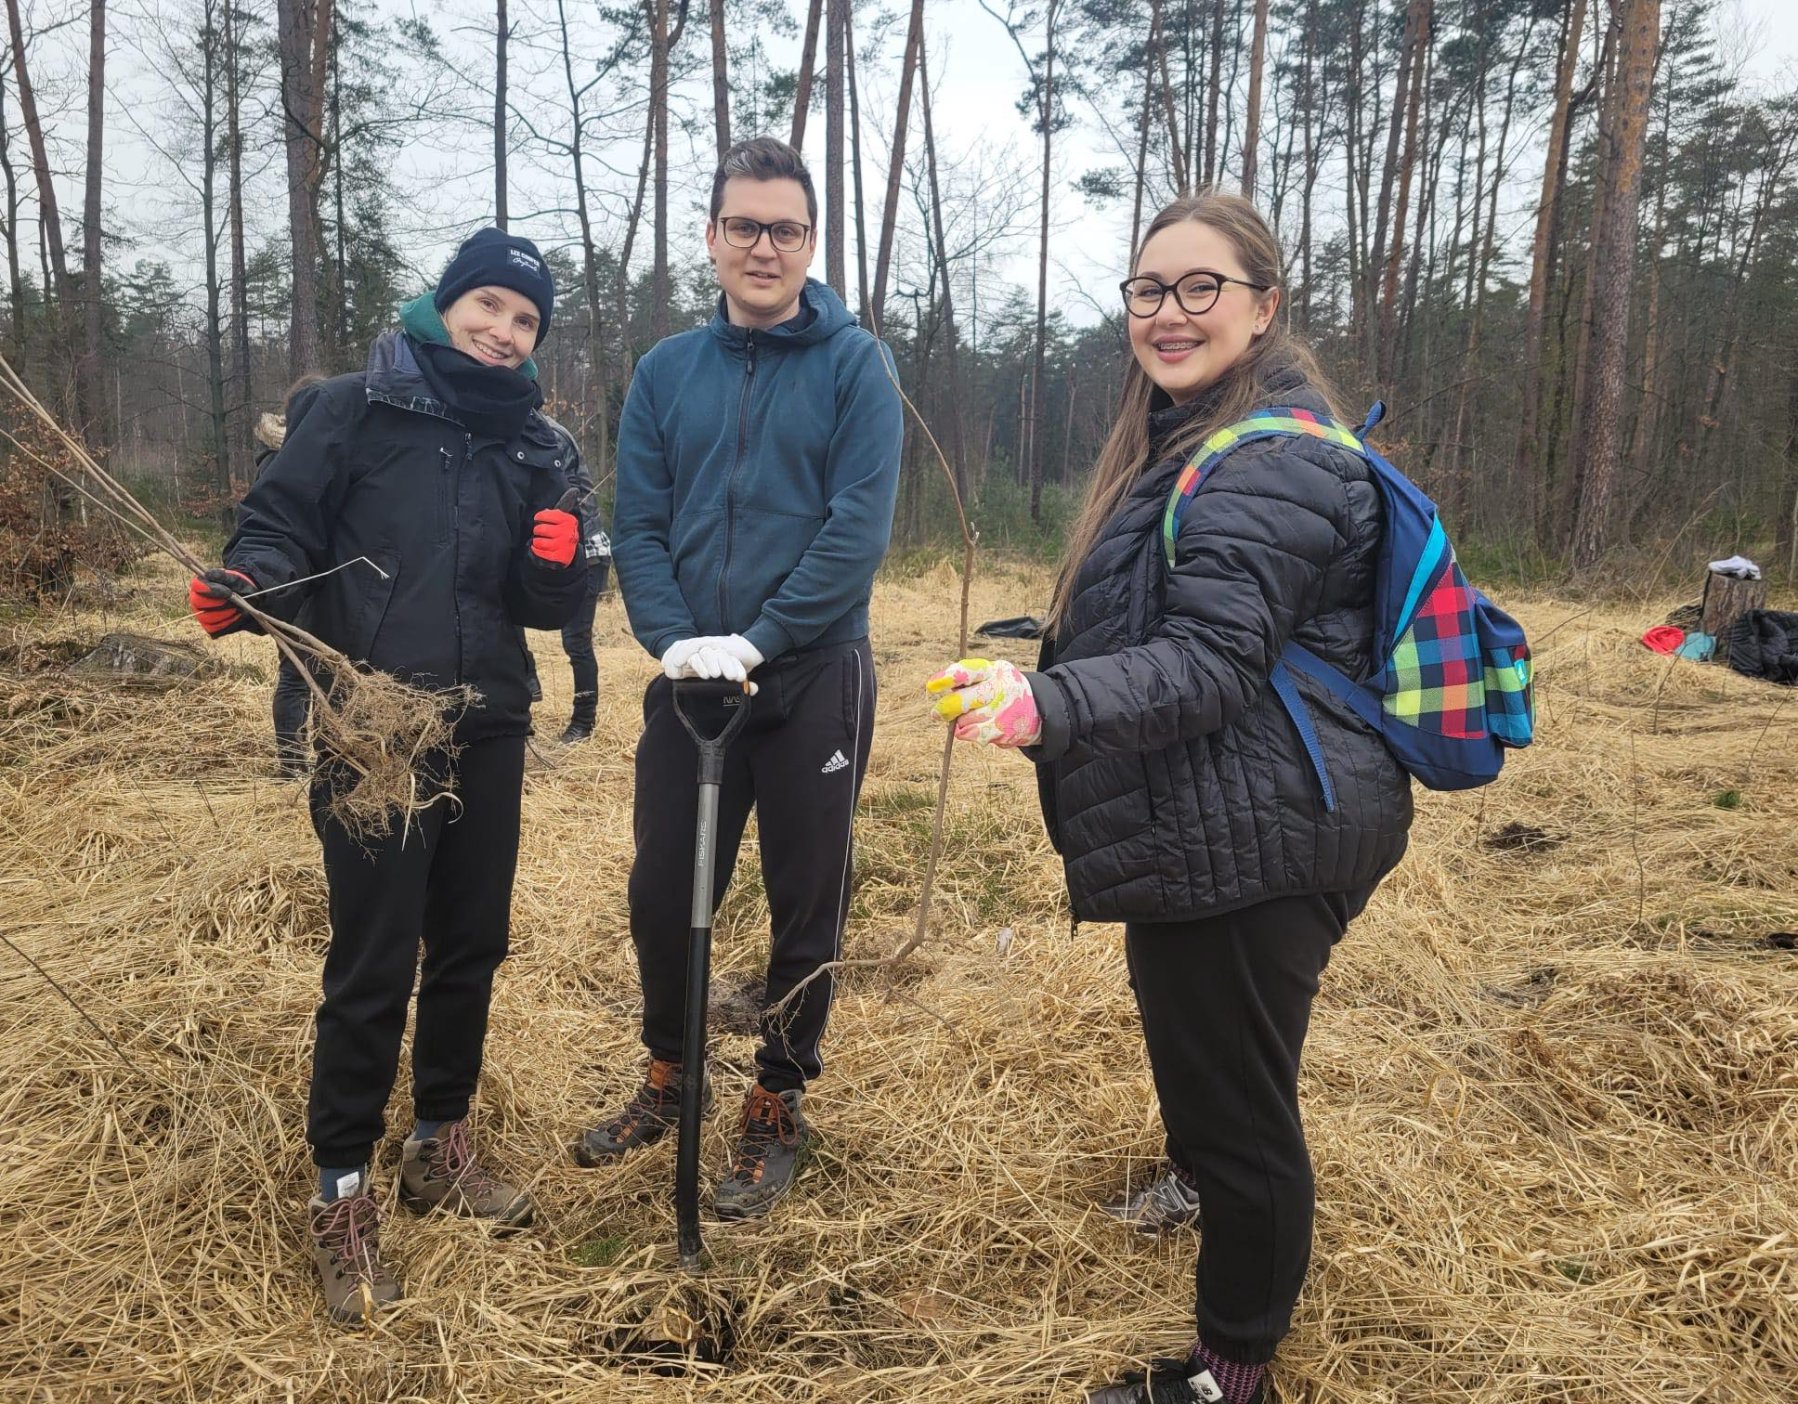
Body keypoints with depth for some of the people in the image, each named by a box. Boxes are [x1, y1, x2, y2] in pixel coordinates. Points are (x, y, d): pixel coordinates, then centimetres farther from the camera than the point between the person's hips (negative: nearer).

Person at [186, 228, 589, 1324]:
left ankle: (442, 1145, 32)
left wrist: (560, 564, -13)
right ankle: (343, 1192, 15)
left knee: (473, 944, 13)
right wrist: (245, 586, -24)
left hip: (489, 733, 5)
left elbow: (548, 607, 8)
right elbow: (283, 529, -3)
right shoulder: (355, 411, -2)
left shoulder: (536, 447, 10)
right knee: (375, 962, -3)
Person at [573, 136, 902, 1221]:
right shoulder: (667, 370, 8)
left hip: (813, 680, -3)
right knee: (663, 890, 11)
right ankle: (669, 1076, 35)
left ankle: (780, 1109, 27)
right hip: (689, 678, 4)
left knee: (806, 905, 8)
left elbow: (859, 528, -13)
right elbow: (637, 526, 4)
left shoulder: (855, 364, -3)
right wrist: (676, 641, -12)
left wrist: (754, 642, -19)